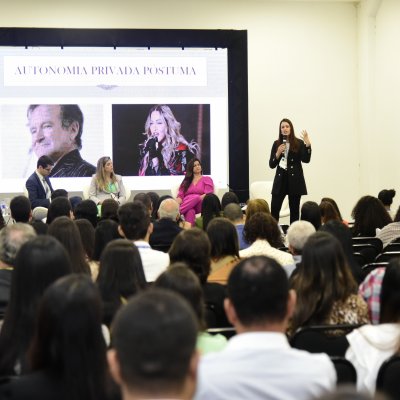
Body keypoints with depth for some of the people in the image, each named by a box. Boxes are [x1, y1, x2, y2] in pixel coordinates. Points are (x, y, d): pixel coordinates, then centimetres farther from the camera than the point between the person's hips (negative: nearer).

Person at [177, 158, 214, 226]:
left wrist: (197, 199, -18)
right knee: (190, 212, -40)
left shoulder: (207, 179, 18)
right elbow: (180, 196, 12)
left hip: (201, 205, -1)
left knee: (196, 198, -40)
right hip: (187, 207, 2)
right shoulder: (186, 181, 25)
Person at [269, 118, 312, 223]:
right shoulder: (277, 144, 6)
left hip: (295, 180, -2)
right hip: (280, 179, 2)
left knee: (294, 210, 4)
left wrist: (308, 145, -22)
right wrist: (278, 153, -11)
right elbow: (271, 165, 6)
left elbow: (306, 159, -12)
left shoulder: (299, 143, 0)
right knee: (274, 209, -5)